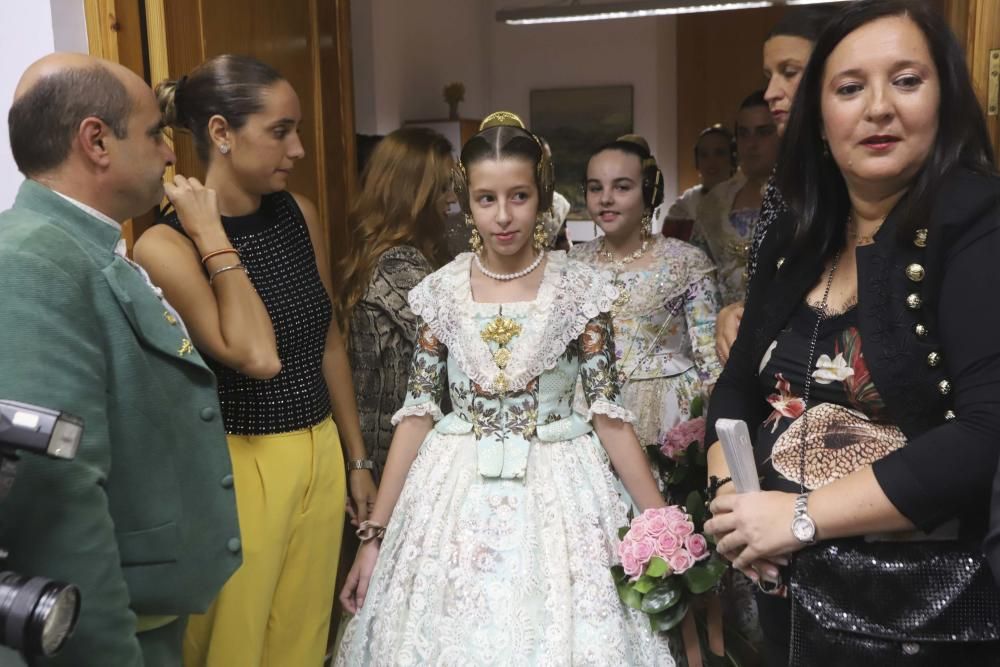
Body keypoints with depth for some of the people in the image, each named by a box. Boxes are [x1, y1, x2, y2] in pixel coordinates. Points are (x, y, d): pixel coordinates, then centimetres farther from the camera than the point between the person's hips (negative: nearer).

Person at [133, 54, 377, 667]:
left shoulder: (300, 215, 2)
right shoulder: (166, 245, -15)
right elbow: (258, 357, -26)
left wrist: (358, 459, 14)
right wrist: (212, 237, -21)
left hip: (321, 458, 6)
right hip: (238, 468, -5)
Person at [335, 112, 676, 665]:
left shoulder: (580, 288, -7)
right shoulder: (440, 292, -3)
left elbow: (609, 414, -5)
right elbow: (418, 413, 0)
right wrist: (375, 532, -1)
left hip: (557, 494, -1)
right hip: (456, 498, 2)